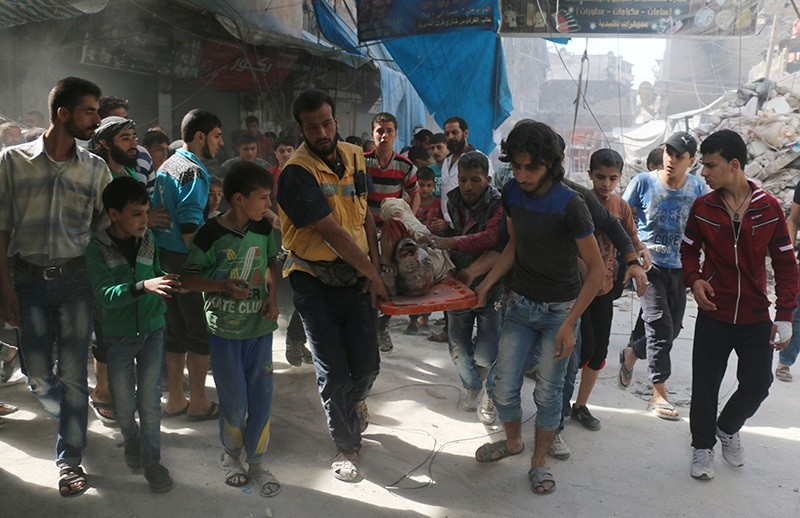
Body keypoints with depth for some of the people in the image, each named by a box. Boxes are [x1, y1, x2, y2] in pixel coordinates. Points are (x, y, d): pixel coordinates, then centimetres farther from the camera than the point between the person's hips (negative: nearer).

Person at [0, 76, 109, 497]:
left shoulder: (96, 168, 3)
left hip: (76, 277, 0)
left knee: (73, 372, 2)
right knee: (37, 374, 7)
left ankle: (69, 457, 16)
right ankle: (70, 420, 38)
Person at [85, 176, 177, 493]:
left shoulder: (148, 238, -2)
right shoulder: (97, 247, -11)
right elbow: (104, 294, -22)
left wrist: (168, 280, -6)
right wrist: (143, 286, -35)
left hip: (152, 330, 2)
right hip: (118, 335, -1)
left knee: (150, 398, 2)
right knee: (123, 402, 7)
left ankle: (151, 458, 17)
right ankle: (131, 437, 39)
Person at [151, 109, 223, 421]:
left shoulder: (166, 167, 14)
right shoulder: (194, 172, -15)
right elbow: (190, 228, -22)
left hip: (164, 256, 9)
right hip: (187, 261, -9)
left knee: (175, 330, 15)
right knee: (201, 333, 3)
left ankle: (175, 400, 24)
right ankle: (198, 403, 13)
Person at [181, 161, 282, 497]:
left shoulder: (264, 229, -1)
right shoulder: (211, 234, -14)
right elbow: (188, 278, -8)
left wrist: (273, 296, 1)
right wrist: (224, 286, -22)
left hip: (260, 327, 4)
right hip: (225, 330, -4)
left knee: (261, 398, 7)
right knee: (234, 403, 5)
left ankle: (256, 462, 26)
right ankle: (230, 454, 33)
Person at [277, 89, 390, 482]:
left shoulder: (354, 157, 5)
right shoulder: (297, 173, -16)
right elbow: (331, 232, -18)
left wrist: (375, 268, 0)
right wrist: (374, 274, -11)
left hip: (355, 276, 5)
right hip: (316, 282, -4)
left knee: (367, 365, 7)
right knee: (334, 373, 1)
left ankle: (356, 400, 44)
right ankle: (347, 446, 24)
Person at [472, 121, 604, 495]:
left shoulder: (569, 205, -21)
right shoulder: (512, 192, -5)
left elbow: (596, 269, -16)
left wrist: (569, 324, -19)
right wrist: (486, 284, 0)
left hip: (559, 310, -4)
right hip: (520, 304, 4)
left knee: (548, 393, 4)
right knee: (501, 386, 4)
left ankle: (539, 461, 27)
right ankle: (513, 440, 34)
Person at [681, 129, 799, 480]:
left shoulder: (769, 208, -7)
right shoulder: (702, 207, -5)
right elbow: (689, 250, 10)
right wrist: (694, 280, -10)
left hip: (756, 317, 0)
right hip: (714, 314, 0)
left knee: (757, 384, 5)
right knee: (705, 385, 4)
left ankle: (728, 429, 35)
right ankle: (703, 445, 27)